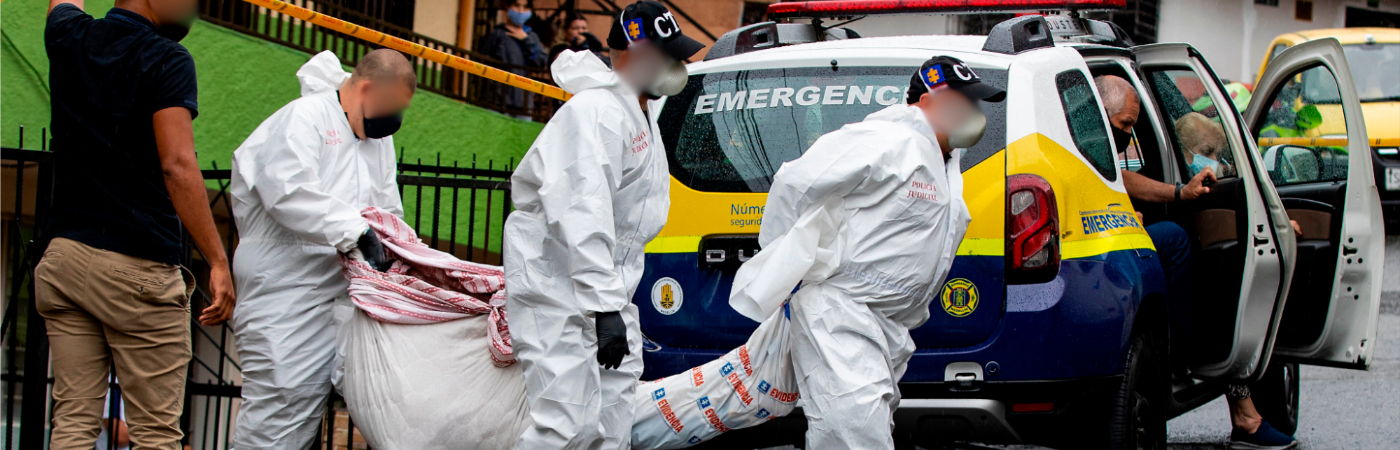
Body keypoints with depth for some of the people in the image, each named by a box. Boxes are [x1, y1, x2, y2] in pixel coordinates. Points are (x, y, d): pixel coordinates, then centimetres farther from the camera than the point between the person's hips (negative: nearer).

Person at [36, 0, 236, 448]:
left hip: (64, 257, 6)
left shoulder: (69, 40, 9)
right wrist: (218, 262, -19)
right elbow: (177, 166, -18)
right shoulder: (166, 60, -9)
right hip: (138, 268, -6)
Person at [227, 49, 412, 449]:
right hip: (285, 287, -8)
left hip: (340, 288, 9)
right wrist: (355, 230, -26)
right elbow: (289, 194, -23)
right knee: (281, 398, -12)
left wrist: (390, 244, 1)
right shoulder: (304, 117, -9)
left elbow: (387, 211, 22)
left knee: (307, 401, 6)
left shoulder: (379, 138, 20)